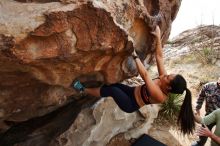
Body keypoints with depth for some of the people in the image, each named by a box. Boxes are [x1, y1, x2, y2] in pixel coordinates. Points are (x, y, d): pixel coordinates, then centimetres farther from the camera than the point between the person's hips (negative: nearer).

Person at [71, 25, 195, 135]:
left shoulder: (159, 96, -33)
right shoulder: (164, 78, -14)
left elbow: (144, 74, -40)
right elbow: (159, 56, -13)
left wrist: (134, 55, -38)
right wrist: (158, 37, -17)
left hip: (130, 104, -8)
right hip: (133, 91, 8)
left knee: (112, 90, -24)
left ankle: (83, 90, -5)